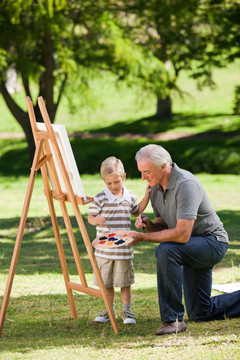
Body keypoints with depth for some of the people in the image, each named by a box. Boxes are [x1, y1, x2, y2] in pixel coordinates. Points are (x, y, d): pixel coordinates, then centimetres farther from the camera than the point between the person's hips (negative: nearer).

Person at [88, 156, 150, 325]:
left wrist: (147, 196, 14)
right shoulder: (100, 198, -7)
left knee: (125, 281, 6)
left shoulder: (130, 196, 5)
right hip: (104, 249, -1)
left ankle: (127, 311, 15)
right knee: (107, 282, 10)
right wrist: (96, 220, -29)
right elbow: (90, 217, -6)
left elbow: (137, 211, 24)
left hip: (124, 249, 1)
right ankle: (109, 310, 23)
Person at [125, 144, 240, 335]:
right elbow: (163, 225, 9)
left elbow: (182, 235, -34)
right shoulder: (155, 187, 0)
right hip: (193, 248, 9)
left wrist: (142, 237, -30)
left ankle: (173, 319, -30)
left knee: (166, 251, -36)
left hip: (212, 242, -9)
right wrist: (148, 224, -15)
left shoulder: (186, 185, -28)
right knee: (200, 313, 11)